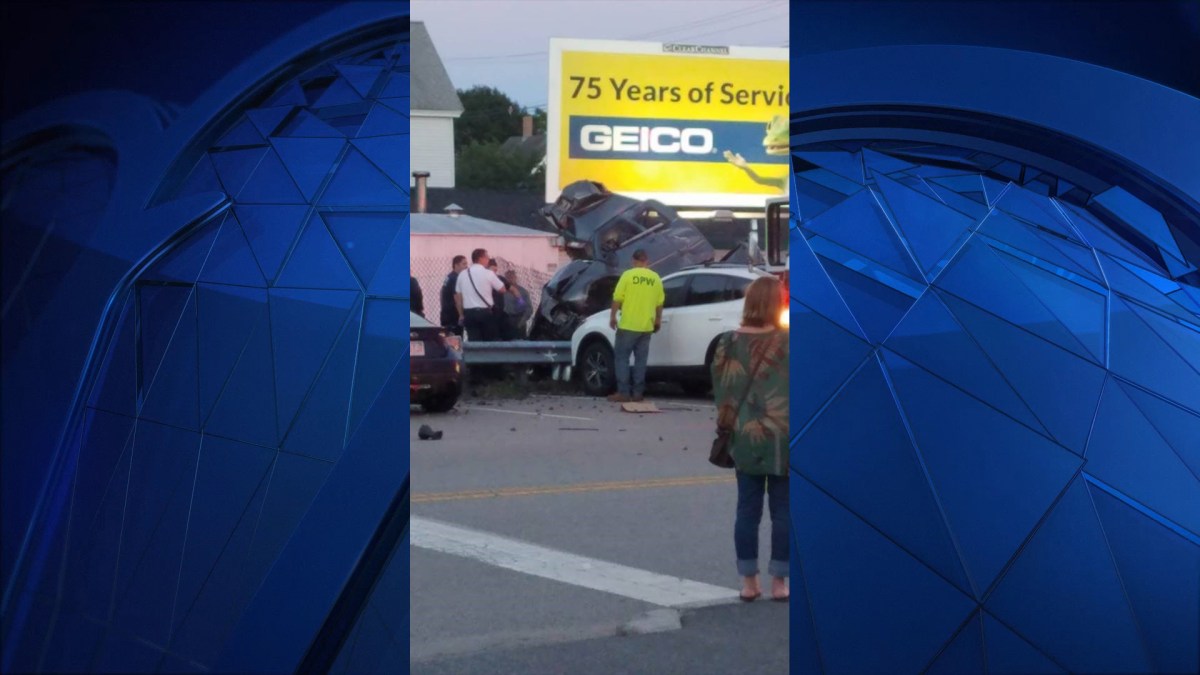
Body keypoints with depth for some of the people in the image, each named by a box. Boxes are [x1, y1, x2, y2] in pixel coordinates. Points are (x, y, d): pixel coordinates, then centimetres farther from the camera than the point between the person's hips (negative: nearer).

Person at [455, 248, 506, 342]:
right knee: (491, 341, 5)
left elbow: (457, 296, 11)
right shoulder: (488, 273, -5)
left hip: (469, 312, 4)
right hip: (485, 312, -4)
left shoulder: (463, 274, 7)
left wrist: (461, 314, 20)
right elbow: (502, 289, 3)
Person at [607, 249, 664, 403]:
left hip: (628, 324, -4)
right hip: (646, 326, 4)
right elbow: (659, 302, 7)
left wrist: (612, 316, 2)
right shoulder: (655, 278, 3)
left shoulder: (628, 275, -8)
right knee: (640, 359, 10)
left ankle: (623, 392, -2)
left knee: (622, 357, 3)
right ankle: (637, 393, 9)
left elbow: (617, 298, -9)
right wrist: (658, 320, 20)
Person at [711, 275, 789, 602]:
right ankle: (778, 582, 10)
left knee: (747, 509, 10)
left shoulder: (728, 342, -1)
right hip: (782, 441, -3)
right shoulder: (786, 342, -11)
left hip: (744, 440, 3)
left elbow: (720, 390, 5)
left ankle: (748, 582, 14)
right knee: (782, 512, 6)